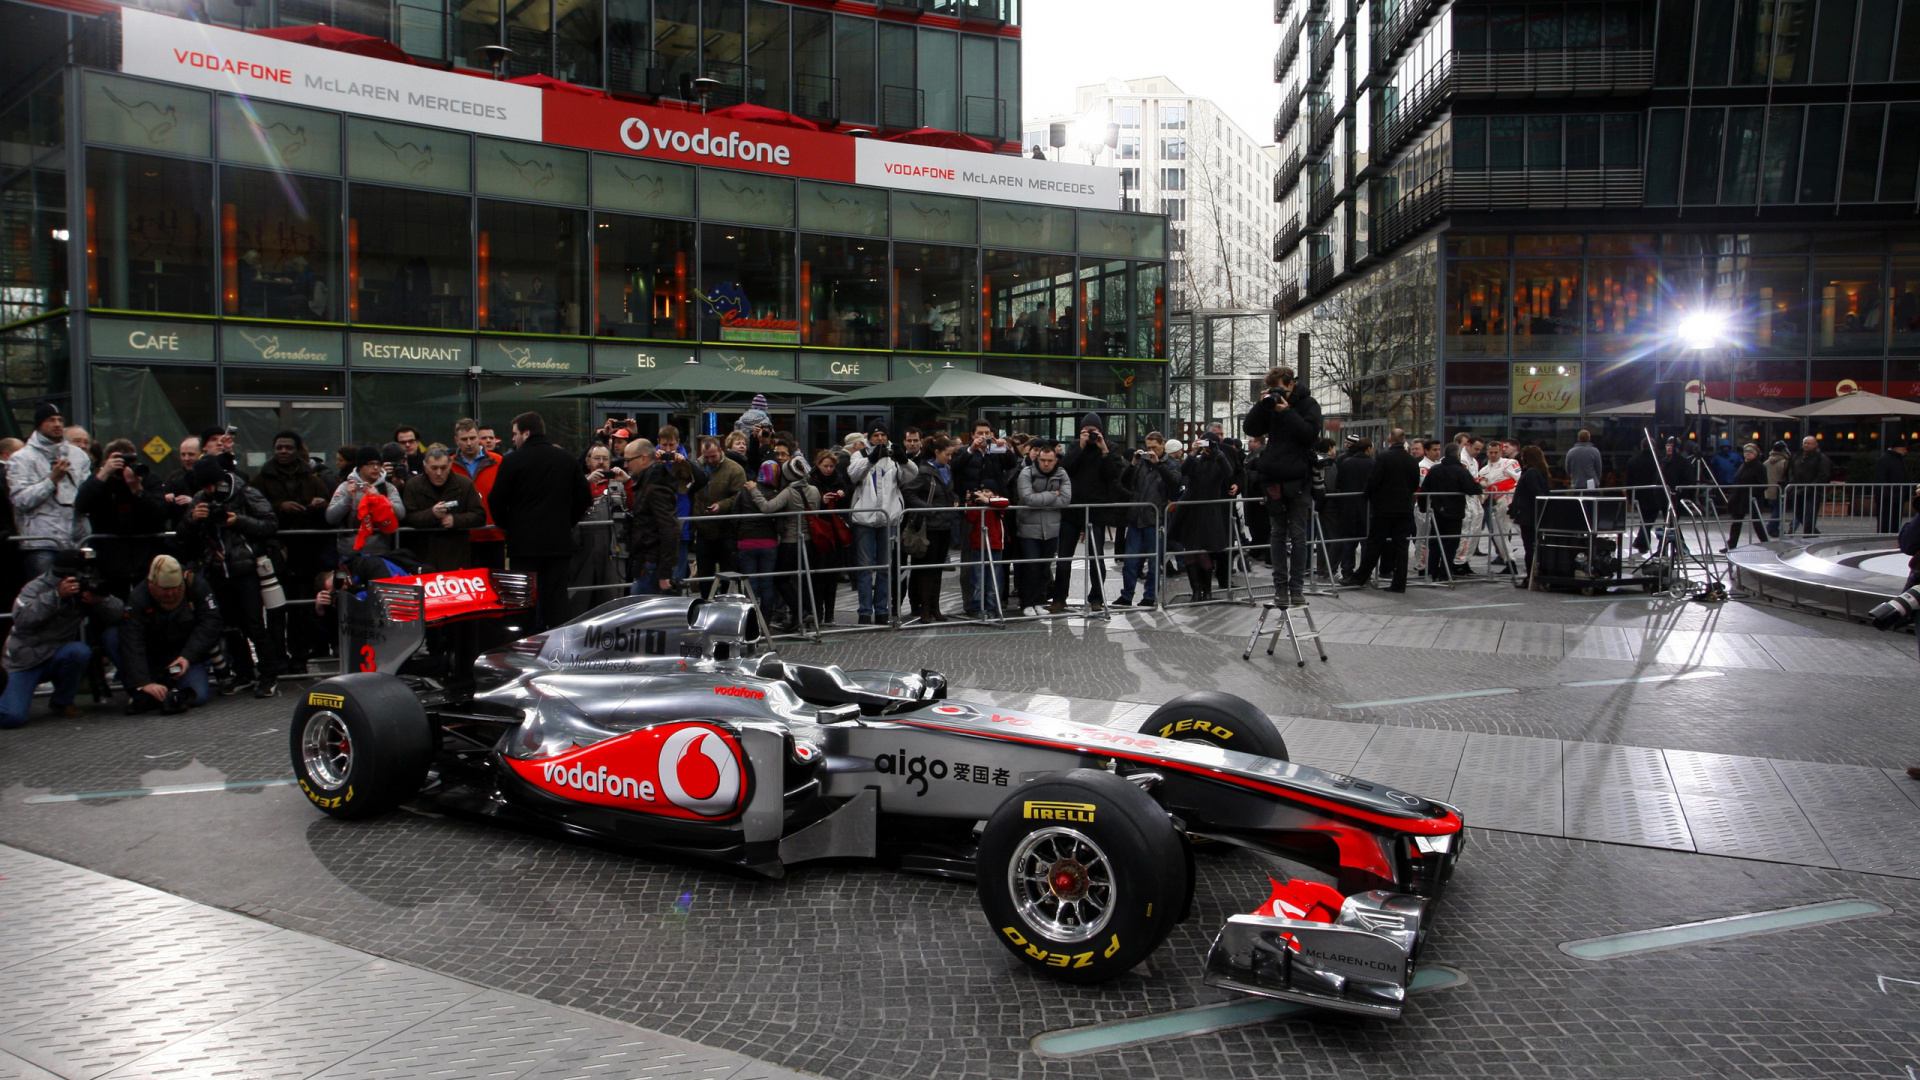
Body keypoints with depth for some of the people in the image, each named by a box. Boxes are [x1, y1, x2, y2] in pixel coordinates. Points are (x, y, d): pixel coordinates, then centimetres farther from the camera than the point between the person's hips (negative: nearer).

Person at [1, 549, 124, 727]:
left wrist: (99, 601, -29)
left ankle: (62, 702, -7)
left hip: (57, 658, 3)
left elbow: (118, 614, -8)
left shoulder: (85, 589, -2)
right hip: (24, 662, -3)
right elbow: (22, 620, -29)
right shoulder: (36, 587, -12)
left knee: (80, 651, -32)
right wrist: (56, 595, -38)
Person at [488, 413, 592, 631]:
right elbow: (584, 499, 10)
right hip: (559, 542, 4)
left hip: (524, 542, -4)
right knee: (557, 598, 7)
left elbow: (498, 500, -5)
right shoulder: (568, 460, 6)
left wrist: (506, 526, 10)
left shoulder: (513, 460, -7)